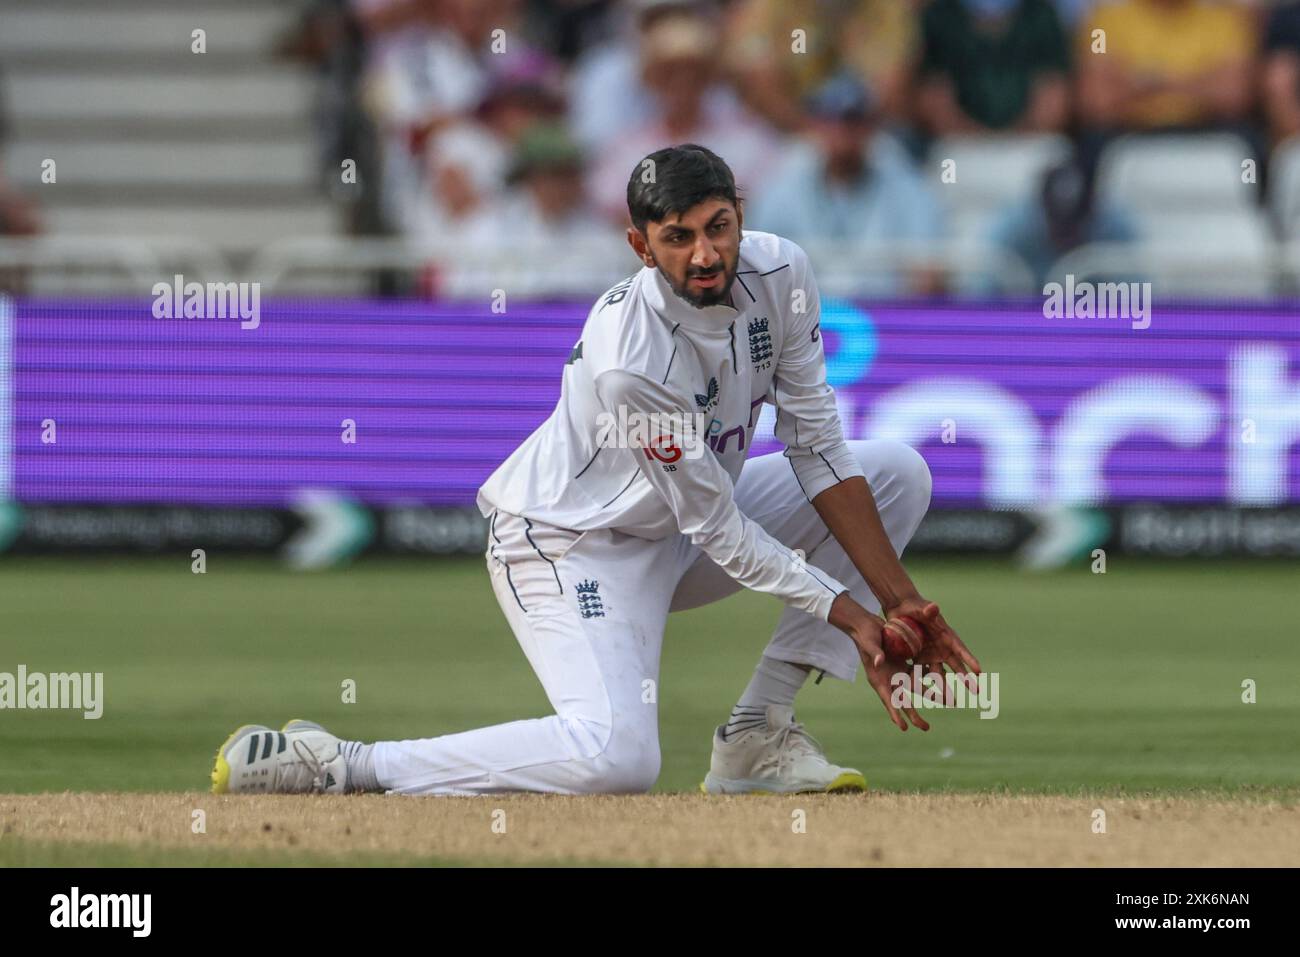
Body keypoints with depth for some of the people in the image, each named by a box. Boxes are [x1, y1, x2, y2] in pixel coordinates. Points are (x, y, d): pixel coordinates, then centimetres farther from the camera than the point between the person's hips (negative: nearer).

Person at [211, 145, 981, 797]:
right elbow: (720, 531, -23)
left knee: (898, 472, 1)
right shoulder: (629, 357, -32)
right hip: (570, 546, -9)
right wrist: (847, 614, -21)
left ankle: (759, 734, 0)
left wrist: (899, 599, -13)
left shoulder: (779, 273, -13)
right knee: (617, 758, -32)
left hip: (677, 536, 9)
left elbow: (820, 452, -7)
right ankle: (337, 765, -19)